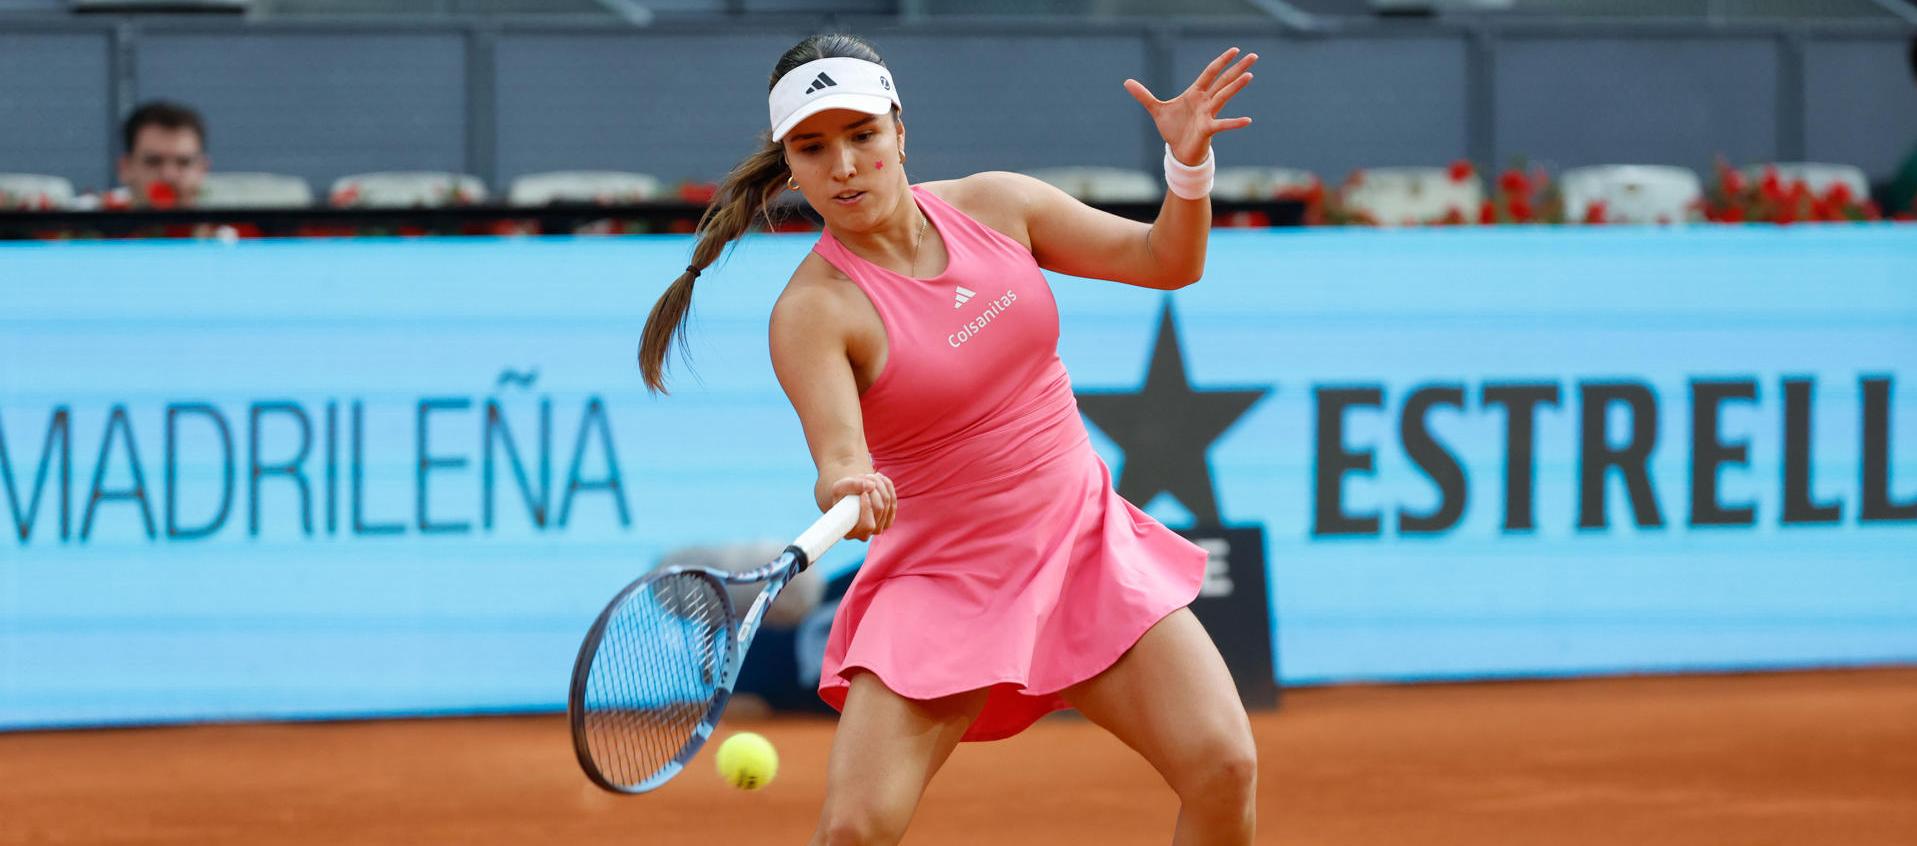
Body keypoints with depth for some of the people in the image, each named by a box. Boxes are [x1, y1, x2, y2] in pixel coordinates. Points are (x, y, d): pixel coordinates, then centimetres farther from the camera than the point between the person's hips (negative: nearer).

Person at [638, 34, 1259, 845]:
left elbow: (1166, 261, 7)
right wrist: (847, 489, -50)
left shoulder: (995, 206, 0)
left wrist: (1188, 163, -12)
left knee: (1222, 764, -14)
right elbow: (839, 457, -27)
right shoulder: (811, 313, -14)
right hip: (942, 585, -4)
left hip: (1084, 542, 4)